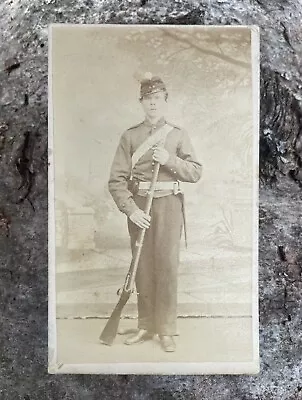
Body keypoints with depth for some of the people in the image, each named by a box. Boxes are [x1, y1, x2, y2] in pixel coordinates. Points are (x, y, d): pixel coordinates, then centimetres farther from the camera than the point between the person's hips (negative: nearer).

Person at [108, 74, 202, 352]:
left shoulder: (178, 135, 7)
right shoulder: (130, 136, 6)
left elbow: (196, 173, 2)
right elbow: (117, 179, -1)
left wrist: (170, 160, -14)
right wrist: (131, 209, -13)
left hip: (169, 206, -1)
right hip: (138, 207, 1)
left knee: (167, 266, -1)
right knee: (142, 268, 7)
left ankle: (167, 330, 12)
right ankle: (146, 327, 22)